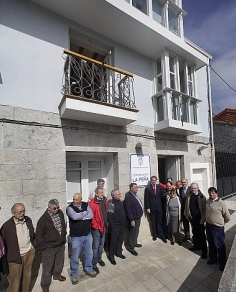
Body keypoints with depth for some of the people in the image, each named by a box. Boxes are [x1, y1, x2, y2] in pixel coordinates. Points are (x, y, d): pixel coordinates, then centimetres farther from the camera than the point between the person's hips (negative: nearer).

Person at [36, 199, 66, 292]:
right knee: (47, 268, 11)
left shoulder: (60, 213, -8)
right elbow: (38, 235, -14)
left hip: (61, 245, 5)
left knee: (59, 263, 25)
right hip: (49, 248, -5)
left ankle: (57, 275, 53)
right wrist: (44, 246, -11)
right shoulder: (43, 219, -23)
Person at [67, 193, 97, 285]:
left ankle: (88, 269, 44)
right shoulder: (70, 207, -14)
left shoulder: (86, 205, -4)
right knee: (75, 256, 13)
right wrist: (85, 213, -18)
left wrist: (79, 216, -23)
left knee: (89, 253, 20)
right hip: (76, 236, -3)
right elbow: (74, 216, -31)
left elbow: (91, 215, -16)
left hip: (88, 234, 4)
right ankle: (74, 274, 38)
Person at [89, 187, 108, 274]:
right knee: (95, 246, 6)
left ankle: (99, 259, 43)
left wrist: (106, 222, 13)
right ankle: (94, 264, 24)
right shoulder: (92, 203, -20)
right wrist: (95, 226, -16)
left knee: (101, 244, 22)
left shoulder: (104, 201, 2)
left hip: (104, 226, 7)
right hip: (96, 228, -7)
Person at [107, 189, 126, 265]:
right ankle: (111, 256, 25)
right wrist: (112, 226, -18)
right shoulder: (111, 203, -22)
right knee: (113, 241, 7)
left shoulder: (120, 201, 4)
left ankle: (118, 252, 40)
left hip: (122, 225, 8)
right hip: (115, 226, -8)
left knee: (120, 240, 21)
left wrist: (124, 223, 16)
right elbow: (109, 216, -22)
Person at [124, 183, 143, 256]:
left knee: (136, 232, 23)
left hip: (138, 217, 9)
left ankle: (134, 243, 42)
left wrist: (139, 215, 15)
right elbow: (128, 209, -25)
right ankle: (131, 247, 22)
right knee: (133, 233, 5)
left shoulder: (135, 194, 6)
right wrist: (131, 220, -23)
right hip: (134, 218, -9)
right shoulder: (128, 196, -24)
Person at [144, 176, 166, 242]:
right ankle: (154, 235, 27)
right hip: (152, 207, -1)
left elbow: (162, 196, 5)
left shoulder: (159, 187, 0)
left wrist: (165, 196, -17)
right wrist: (147, 208, -9)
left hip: (159, 206, 1)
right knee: (153, 221, 12)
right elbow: (146, 198, -7)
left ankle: (161, 235, 19)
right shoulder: (148, 187, -8)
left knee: (160, 221, 6)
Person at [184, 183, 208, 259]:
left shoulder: (202, 197, -13)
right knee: (195, 233, 18)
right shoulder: (189, 196, 2)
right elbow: (187, 206, 10)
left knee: (201, 235, 4)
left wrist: (203, 219, -14)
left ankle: (204, 250, 18)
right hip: (192, 218, 5)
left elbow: (205, 209, -12)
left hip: (199, 219, -5)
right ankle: (196, 245, 35)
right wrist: (187, 215, 7)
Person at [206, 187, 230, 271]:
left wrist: (221, 222, 1)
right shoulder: (208, 201, -3)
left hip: (217, 227, -5)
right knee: (211, 243, 21)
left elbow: (227, 217, -11)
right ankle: (213, 258, 42)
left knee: (219, 245, 10)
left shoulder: (221, 203, -20)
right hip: (208, 225, 6)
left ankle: (222, 263, 32)